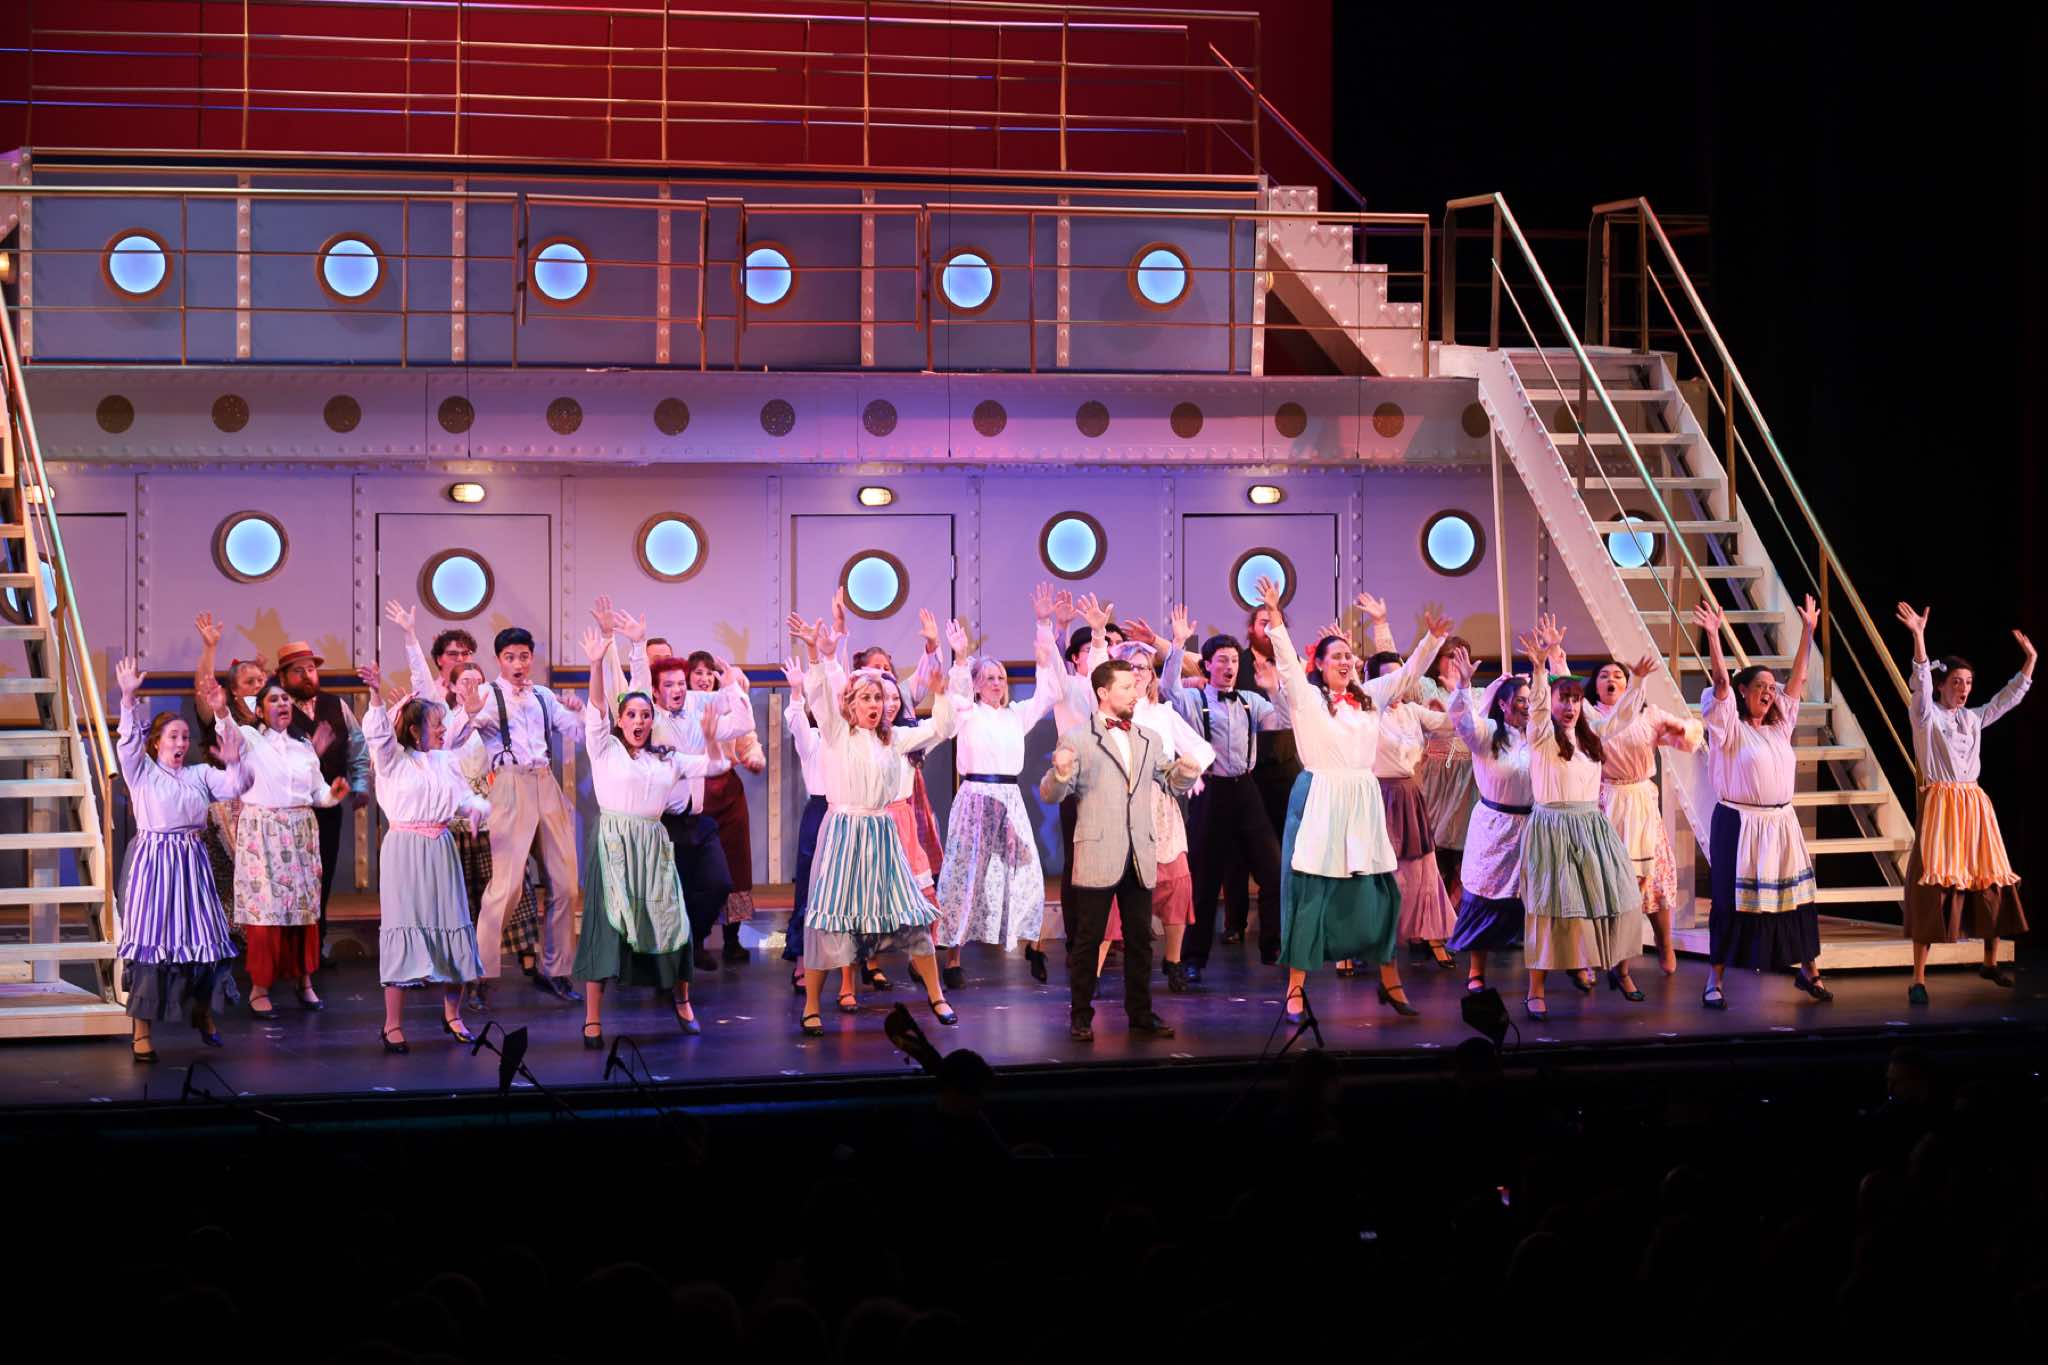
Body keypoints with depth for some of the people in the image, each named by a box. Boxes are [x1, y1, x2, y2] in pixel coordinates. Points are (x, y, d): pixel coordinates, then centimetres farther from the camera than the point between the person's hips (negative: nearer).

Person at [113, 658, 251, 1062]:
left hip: (191, 861, 4)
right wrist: (129, 698, -22)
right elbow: (129, 742, -11)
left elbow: (235, 787, 3)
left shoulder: (200, 774, 12)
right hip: (153, 860, -4)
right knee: (149, 939, -5)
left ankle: (203, 1013, 27)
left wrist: (233, 761, -15)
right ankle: (141, 1033, -3)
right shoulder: (142, 771, 4)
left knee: (200, 935, 7)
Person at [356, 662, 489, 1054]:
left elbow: (464, 798, 12)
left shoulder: (447, 762, 12)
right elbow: (377, 734, -19)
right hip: (403, 851, -5)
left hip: (439, 850, 5)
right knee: (403, 927, -6)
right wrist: (376, 696, -33)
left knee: (450, 926, 5)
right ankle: (392, 1025, 0)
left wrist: (479, 807, -11)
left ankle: (452, 1015, 21)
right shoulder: (393, 760, -1)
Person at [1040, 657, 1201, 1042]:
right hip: (1097, 857, -5)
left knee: (1140, 940, 10)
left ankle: (1141, 1014, 18)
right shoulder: (1078, 738, -4)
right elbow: (1050, 794, -6)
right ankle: (1081, 1017, 8)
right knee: (1087, 940, 1)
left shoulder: (1147, 739, 13)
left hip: (1139, 857, 5)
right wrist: (1060, 773, -29)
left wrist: (1185, 770, -4)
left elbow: (1173, 781, 19)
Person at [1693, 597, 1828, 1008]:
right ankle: (1715, 982, 2)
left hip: (1781, 824, 6)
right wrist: (1713, 635, -26)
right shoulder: (1730, 727, -3)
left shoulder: (1779, 726, 13)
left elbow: (1798, 680, 15)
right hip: (1739, 824, -5)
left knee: (1794, 896, 7)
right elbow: (1721, 682, -16)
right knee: (1732, 901, -3)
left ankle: (1808, 971, 18)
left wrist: (1808, 631, 14)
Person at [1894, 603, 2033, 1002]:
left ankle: (1990, 963, 27)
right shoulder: (1927, 716, -3)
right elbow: (1921, 682, -19)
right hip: (1940, 803, -6)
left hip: (1974, 805, 7)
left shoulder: (1974, 718, 14)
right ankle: (1918, 979, -11)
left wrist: (2030, 658, 14)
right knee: (1935, 886, -11)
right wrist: (1918, 636, -31)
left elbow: (2010, 697, 20)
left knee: (1990, 882, 10)